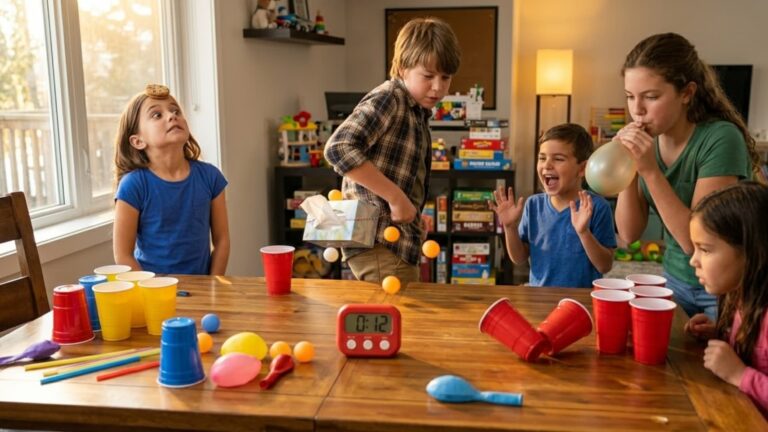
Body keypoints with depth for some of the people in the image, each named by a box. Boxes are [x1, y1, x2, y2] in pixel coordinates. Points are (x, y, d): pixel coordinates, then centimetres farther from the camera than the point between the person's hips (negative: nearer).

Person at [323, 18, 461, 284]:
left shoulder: (419, 112, 13)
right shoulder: (387, 100, -14)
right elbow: (339, 149, -28)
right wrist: (395, 196, -25)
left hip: (398, 241, 9)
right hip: (379, 243, -9)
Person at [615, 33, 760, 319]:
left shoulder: (720, 138, -23)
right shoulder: (645, 140, -7)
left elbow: (696, 241, -25)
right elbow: (629, 234, -7)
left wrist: (650, 170, -31)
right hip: (676, 280, 5)